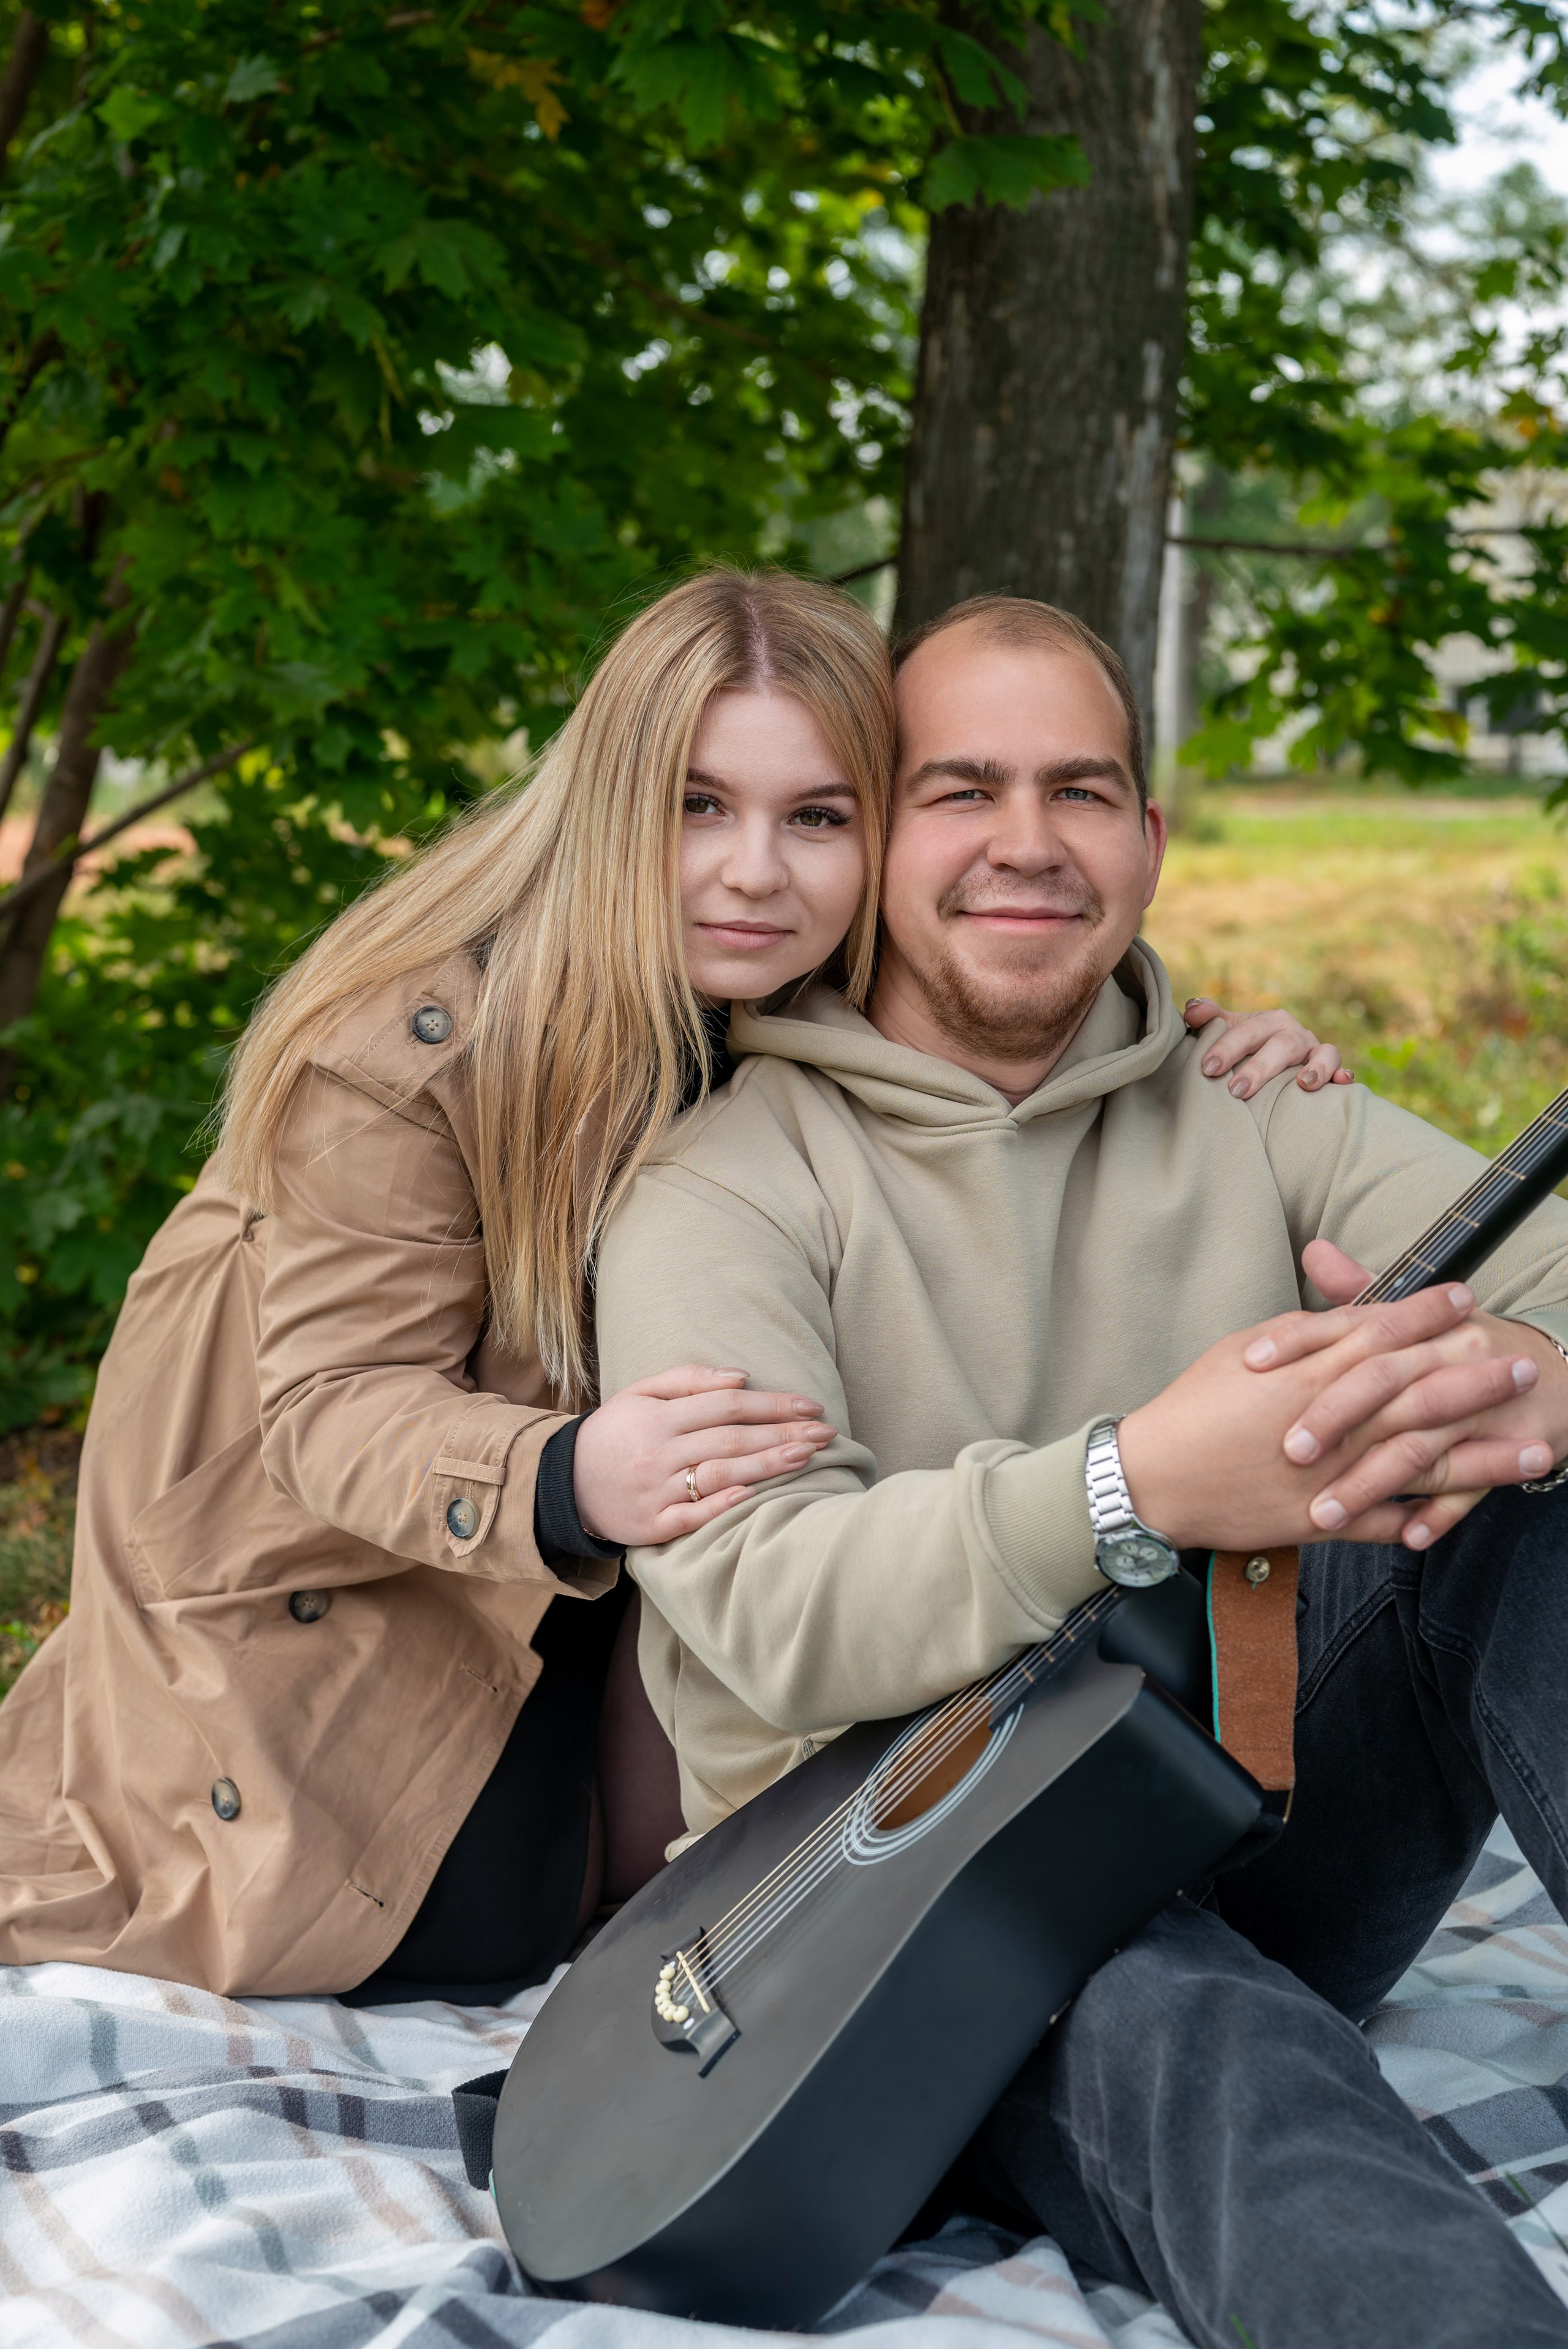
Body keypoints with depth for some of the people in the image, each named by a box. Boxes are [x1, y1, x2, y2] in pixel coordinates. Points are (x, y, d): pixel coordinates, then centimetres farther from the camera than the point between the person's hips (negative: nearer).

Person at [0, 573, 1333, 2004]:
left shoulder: (854, 1026, -17)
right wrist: (567, 1481, -53)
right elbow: (333, 1405, -32)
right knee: (475, 1938, -8)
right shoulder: (408, 1041, -32)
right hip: (294, 1529, -4)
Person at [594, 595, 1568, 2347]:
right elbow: (764, 1608, -21)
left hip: (1256, 1840, 5)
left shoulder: (1257, 1116, 10)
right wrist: (1137, 1489, -38)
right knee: (1186, 2033, -38)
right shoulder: (723, 1186, -5)